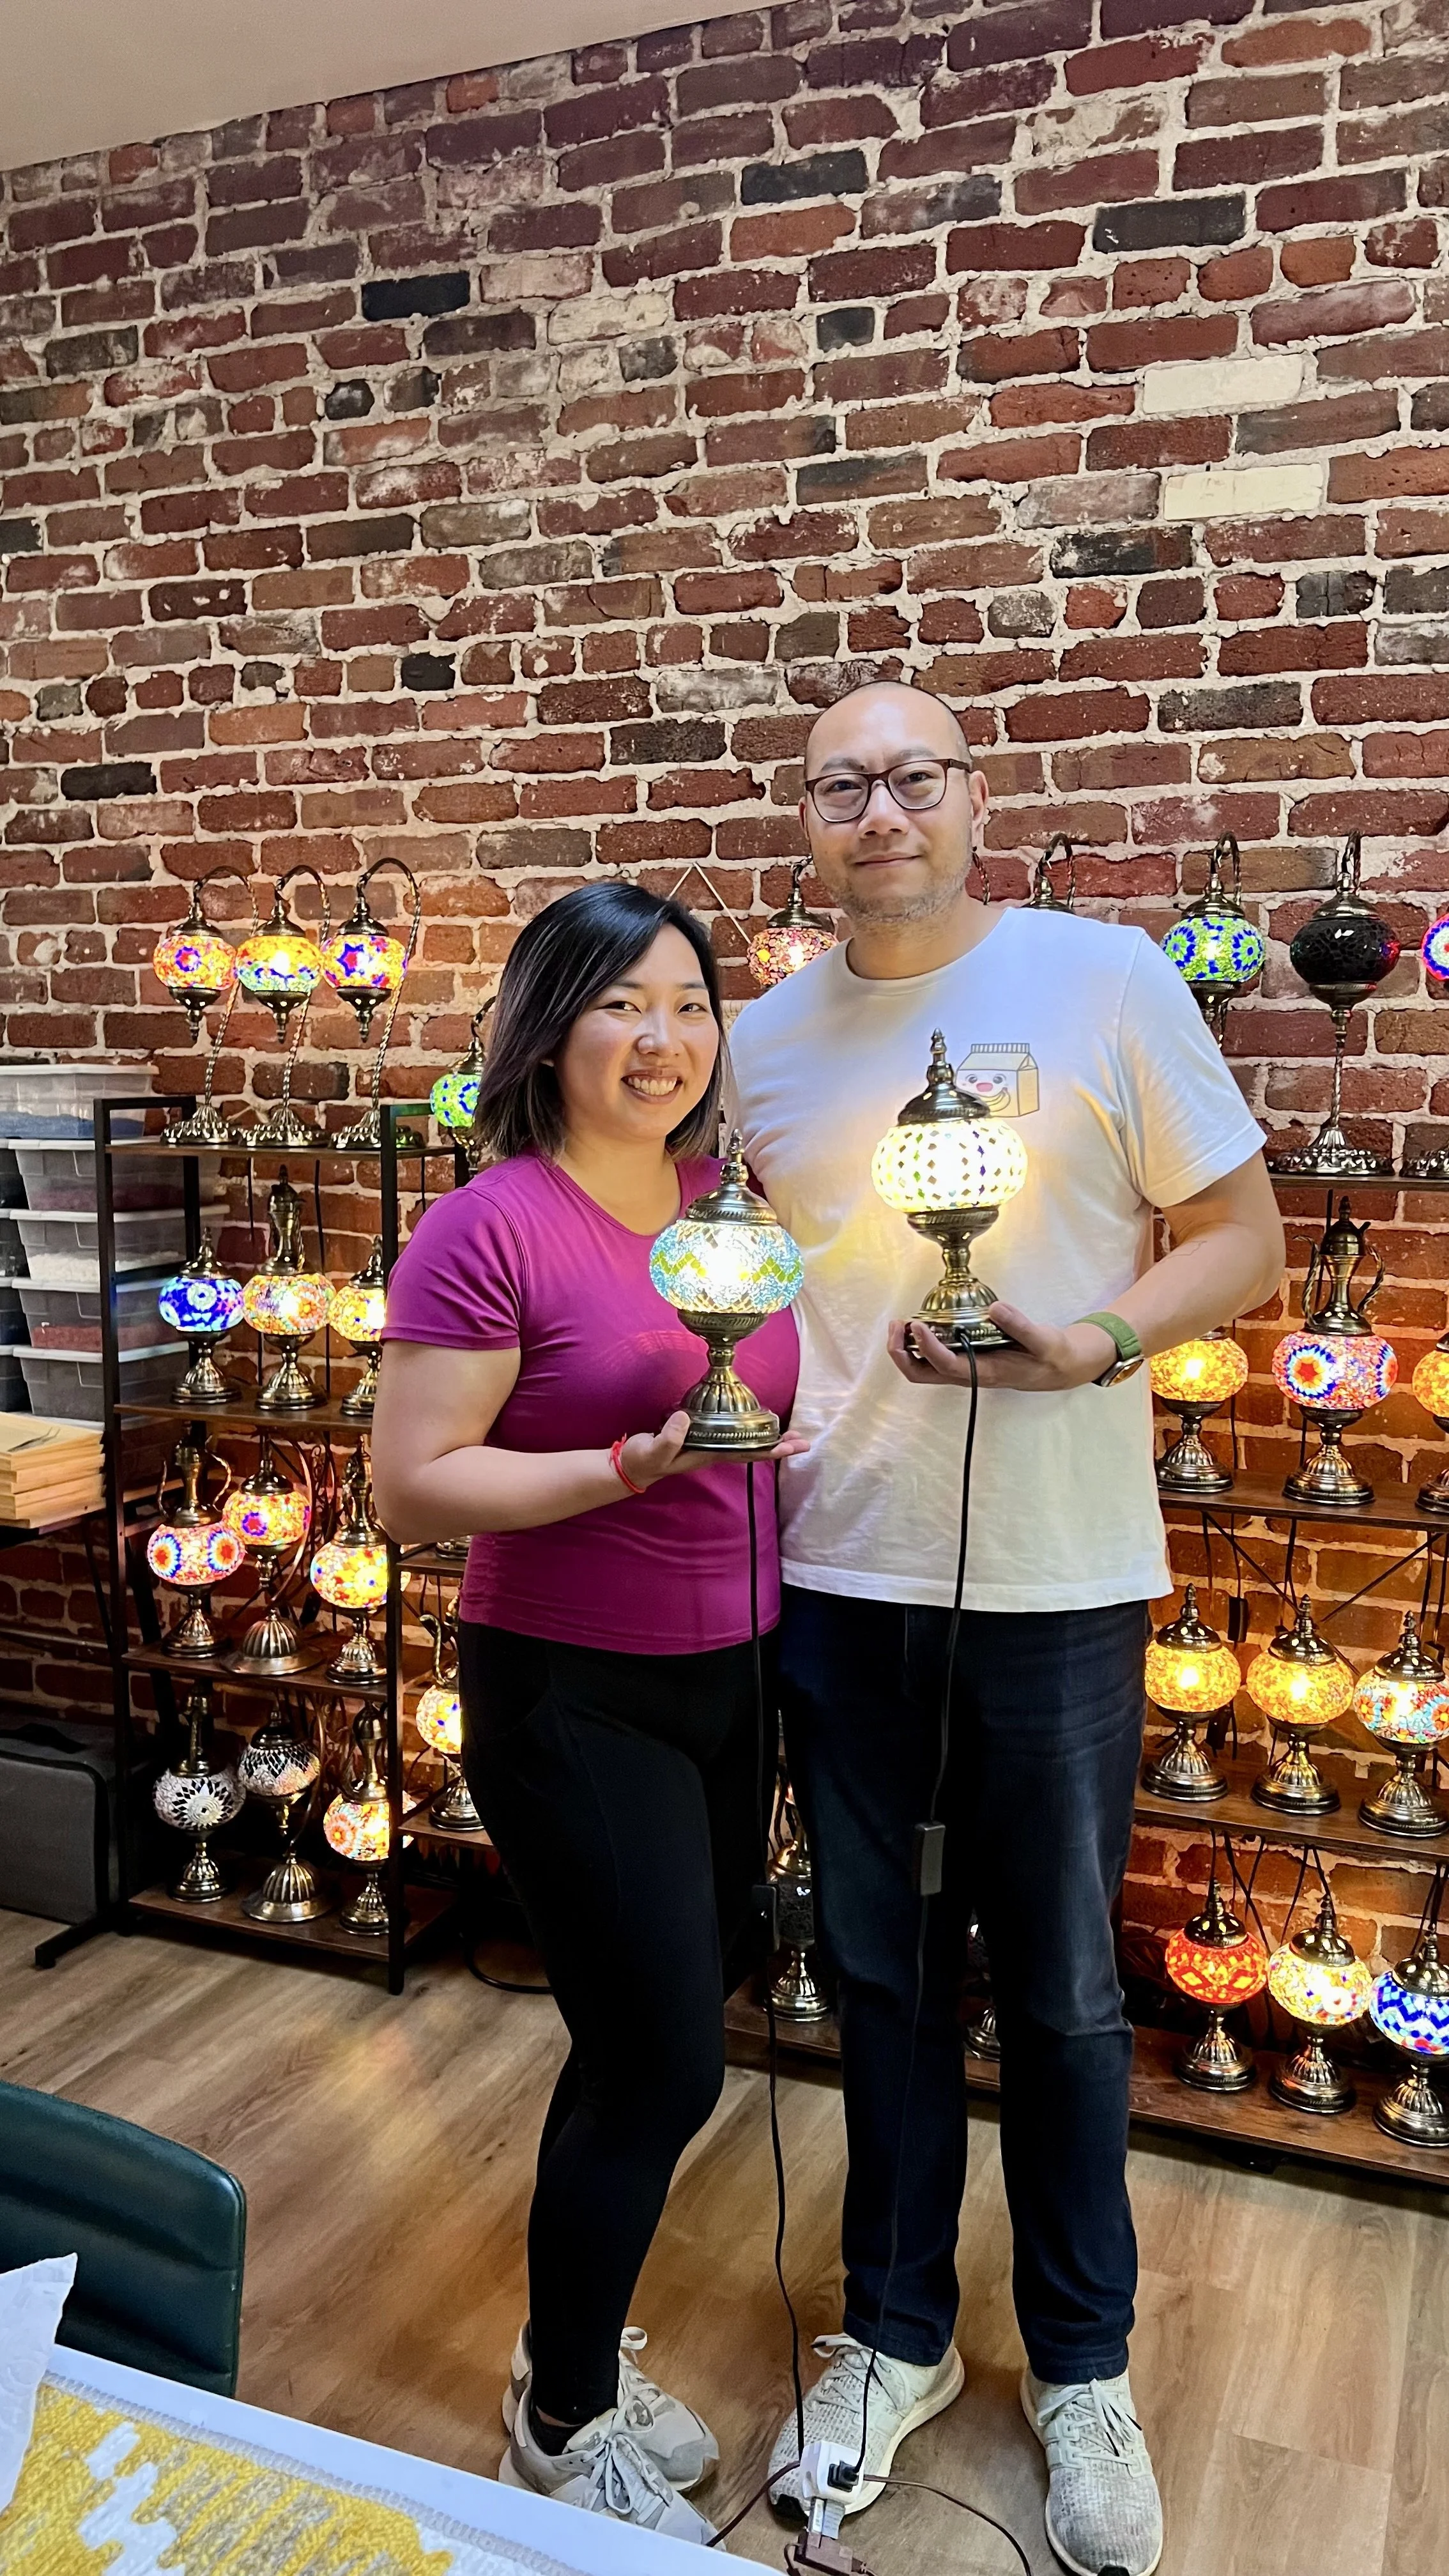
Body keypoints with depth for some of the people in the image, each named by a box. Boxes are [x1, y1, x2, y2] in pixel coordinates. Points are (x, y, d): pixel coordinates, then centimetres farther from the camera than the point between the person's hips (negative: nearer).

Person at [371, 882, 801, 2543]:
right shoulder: (488, 1231, -17)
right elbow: (410, 1488, -19)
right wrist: (636, 1463, -26)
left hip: (723, 1680, 7)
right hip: (571, 1701, -7)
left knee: (651, 2037, 19)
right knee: (662, 2067, 1)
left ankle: (573, 2357, 43)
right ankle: (563, 2431, 29)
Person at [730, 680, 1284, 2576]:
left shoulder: (1106, 980, -5)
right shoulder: (768, 1038, 6)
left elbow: (1244, 1236, -3)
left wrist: (1090, 1344, -19)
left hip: (1054, 1584, -2)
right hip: (835, 1579, 3)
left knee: (1063, 1996, 12)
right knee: (885, 1975, 16)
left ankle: (1083, 2369, 36)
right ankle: (899, 2335, 38)